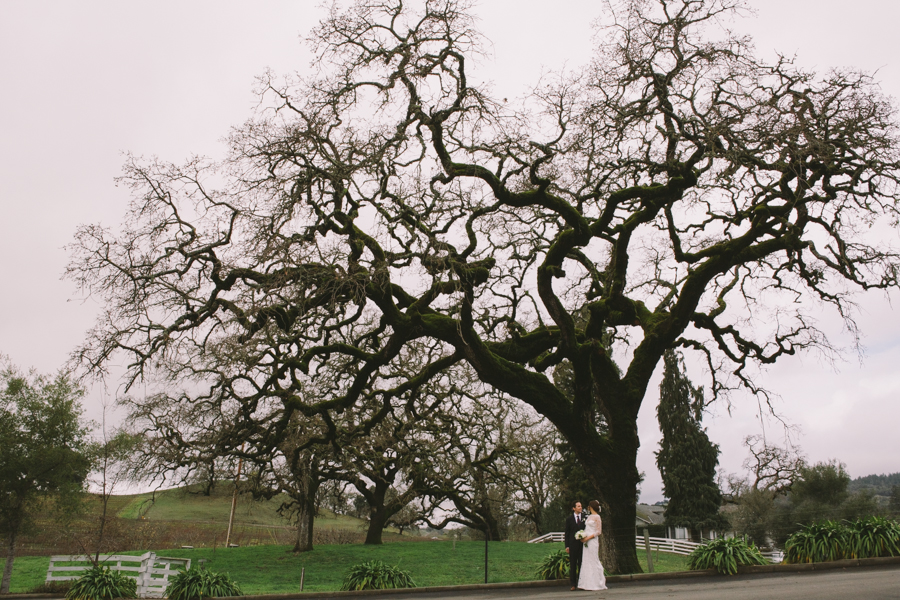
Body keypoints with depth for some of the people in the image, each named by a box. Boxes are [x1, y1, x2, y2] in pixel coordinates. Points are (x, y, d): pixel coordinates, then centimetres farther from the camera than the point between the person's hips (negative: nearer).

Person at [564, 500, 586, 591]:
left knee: (582, 564, 2)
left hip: (583, 544, 1)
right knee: (573, 565, 3)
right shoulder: (569, 519, 4)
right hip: (573, 544, -1)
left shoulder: (585, 518, 7)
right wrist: (567, 546, -2)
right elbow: (567, 533, 4)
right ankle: (573, 584, 8)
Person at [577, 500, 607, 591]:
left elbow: (598, 531, -11)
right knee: (586, 561, 5)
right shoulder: (589, 517, 16)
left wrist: (588, 538, -17)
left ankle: (597, 583, 3)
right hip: (587, 542, 8)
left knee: (593, 561, -4)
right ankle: (587, 583, 8)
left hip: (593, 540, -8)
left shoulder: (597, 517, -7)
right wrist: (583, 537, 3)